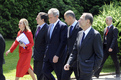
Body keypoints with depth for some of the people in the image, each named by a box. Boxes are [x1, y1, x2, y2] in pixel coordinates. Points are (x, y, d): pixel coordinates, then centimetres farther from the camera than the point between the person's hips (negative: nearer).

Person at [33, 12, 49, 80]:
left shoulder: (47, 28, -19)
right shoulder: (38, 27, 10)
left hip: (42, 55, -9)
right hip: (36, 55, 9)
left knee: (40, 73, -4)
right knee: (36, 71, 15)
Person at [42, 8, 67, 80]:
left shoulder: (63, 26, -14)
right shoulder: (50, 25, 12)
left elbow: (63, 42, -18)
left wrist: (57, 55, -20)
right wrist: (47, 52, 12)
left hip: (57, 56, -8)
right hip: (49, 55, 8)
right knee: (45, 71, 7)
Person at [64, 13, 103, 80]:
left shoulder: (95, 35, -11)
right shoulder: (80, 33, 11)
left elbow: (99, 55, -10)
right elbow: (75, 51, 12)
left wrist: (94, 69, -11)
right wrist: (69, 63, 0)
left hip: (88, 68, -7)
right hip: (80, 68, 7)